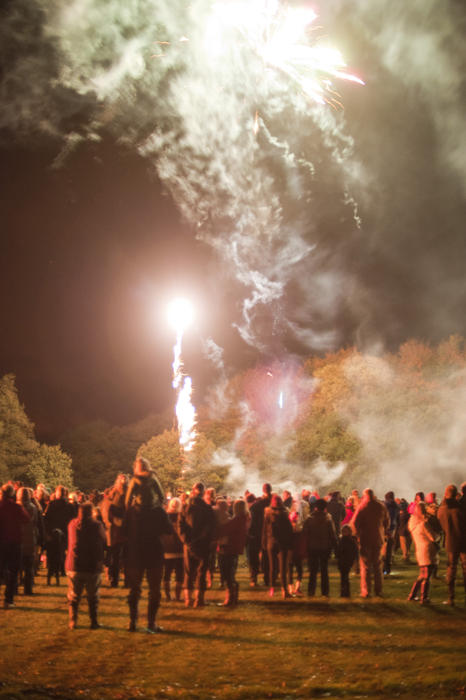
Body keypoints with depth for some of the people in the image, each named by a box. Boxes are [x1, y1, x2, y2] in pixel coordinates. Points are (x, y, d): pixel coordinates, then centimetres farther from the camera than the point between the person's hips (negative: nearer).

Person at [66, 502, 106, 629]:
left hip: (74, 566, 2)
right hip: (94, 566, -2)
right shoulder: (97, 525, -7)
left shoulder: (72, 524, 1)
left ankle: (72, 622, 11)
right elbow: (104, 543, 3)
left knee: (73, 596, 13)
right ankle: (94, 622, 10)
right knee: (93, 596, 11)